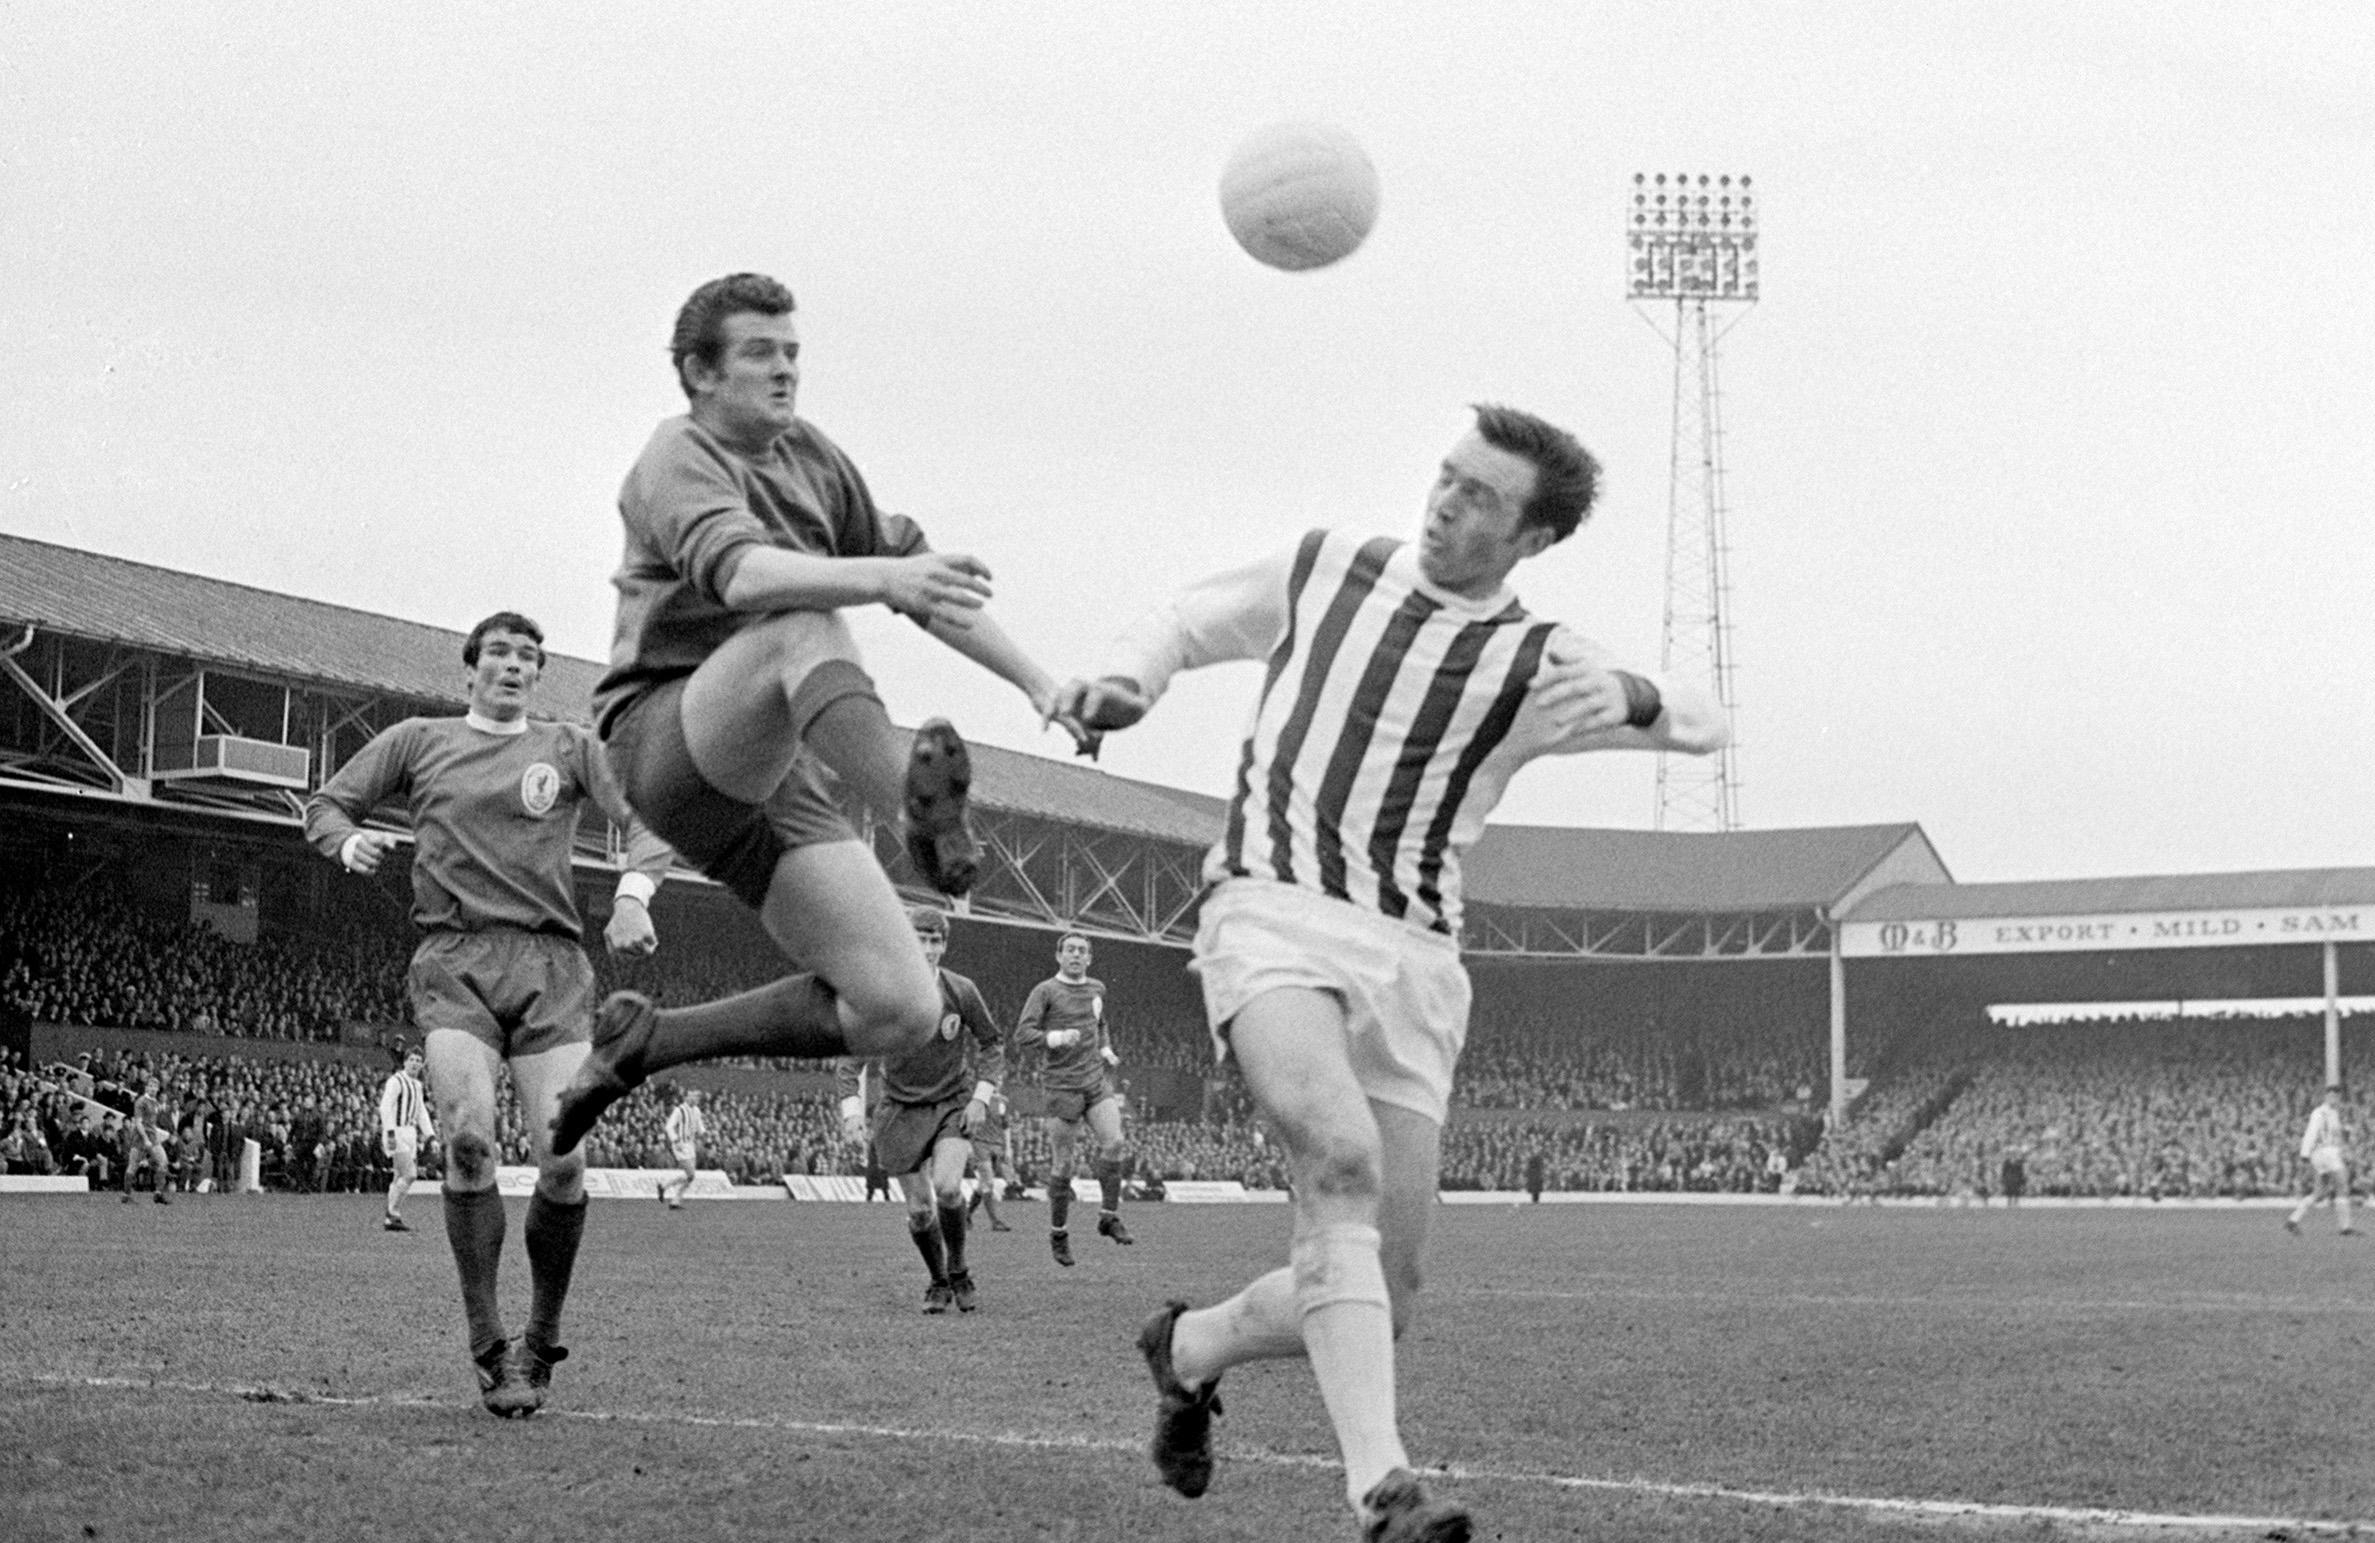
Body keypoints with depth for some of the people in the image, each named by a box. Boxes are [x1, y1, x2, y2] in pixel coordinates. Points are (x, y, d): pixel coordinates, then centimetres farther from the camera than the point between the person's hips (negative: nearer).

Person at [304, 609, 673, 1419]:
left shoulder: (569, 748, 16)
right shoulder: (417, 741, 16)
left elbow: (643, 818, 9)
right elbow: (325, 806, 21)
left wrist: (632, 893, -11)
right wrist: (350, 841, -3)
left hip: (552, 964, 1)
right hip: (453, 961, -1)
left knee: (562, 1160, -14)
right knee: (469, 1136, -23)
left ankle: (541, 1339, 7)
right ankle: (488, 1348, -13)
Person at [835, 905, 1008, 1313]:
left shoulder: (961, 991, -7)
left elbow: (992, 1043, 5)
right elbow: (851, 1054, -3)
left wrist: (981, 1097, -6)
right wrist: (853, 1108, -15)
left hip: (953, 1105, -1)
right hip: (901, 1108, 1)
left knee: (947, 1186, -24)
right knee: (920, 1210, -1)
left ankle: (959, 1271, -1)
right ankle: (938, 1283, 24)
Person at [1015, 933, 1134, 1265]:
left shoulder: (1097, 988, 14)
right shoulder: (1045, 992, -3)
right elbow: (1022, 1036, -10)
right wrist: (1057, 1038, -25)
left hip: (1097, 1079, 4)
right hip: (1063, 1085, -4)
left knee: (1113, 1142, -16)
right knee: (1062, 1164, -2)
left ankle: (1108, 1217, -3)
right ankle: (1058, 1233, 13)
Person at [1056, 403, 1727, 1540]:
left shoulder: (1537, 666, 7)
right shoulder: (1322, 572, 9)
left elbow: (1701, 723, 2)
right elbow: (1183, 623, 23)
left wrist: (1628, 695, -20)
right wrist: (1123, 682, 2)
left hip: (1413, 957, 2)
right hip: (1271, 914, -2)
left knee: (1380, 1300, 1)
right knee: (1340, 1157, -31)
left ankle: (1189, 1348, 32)